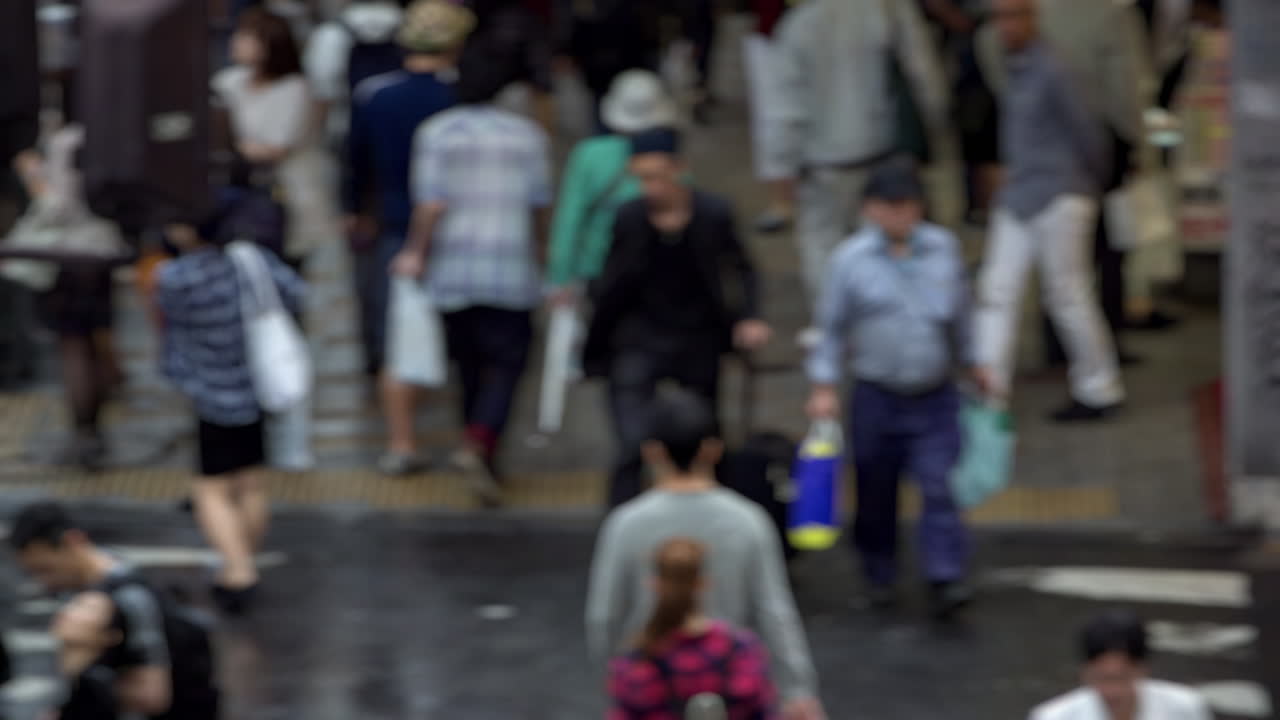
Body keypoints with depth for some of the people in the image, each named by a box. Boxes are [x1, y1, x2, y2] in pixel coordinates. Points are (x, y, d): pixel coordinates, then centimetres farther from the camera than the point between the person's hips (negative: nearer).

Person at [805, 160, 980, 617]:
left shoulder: (944, 249, 1)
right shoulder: (851, 259, -6)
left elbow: (960, 314, 15)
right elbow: (832, 327, 1)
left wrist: (972, 363, 22)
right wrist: (824, 386, -4)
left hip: (936, 396, 1)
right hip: (877, 396, -1)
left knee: (938, 486, -11)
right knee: (877, 492, 10)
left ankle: (946, 579, -10)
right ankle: (880, 575, 29)